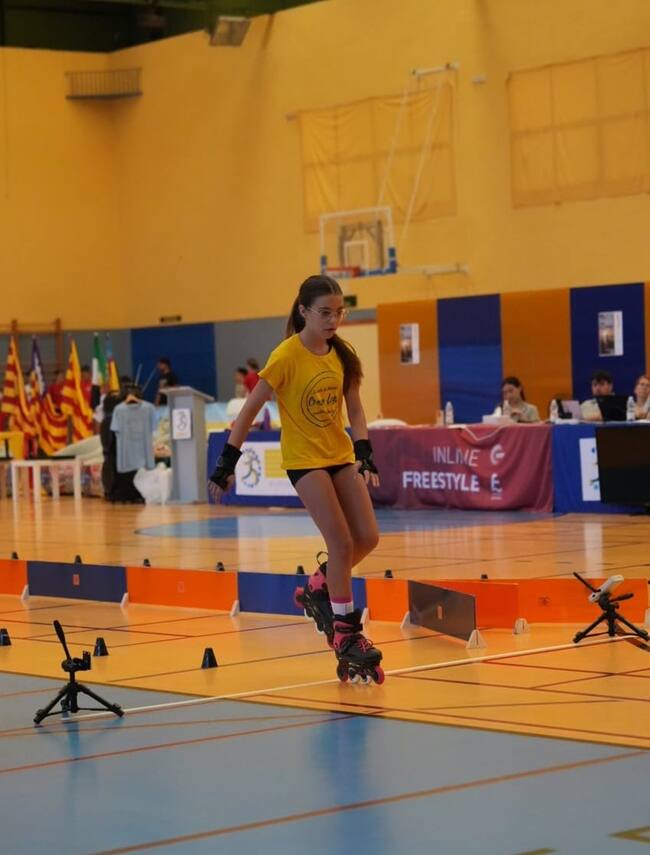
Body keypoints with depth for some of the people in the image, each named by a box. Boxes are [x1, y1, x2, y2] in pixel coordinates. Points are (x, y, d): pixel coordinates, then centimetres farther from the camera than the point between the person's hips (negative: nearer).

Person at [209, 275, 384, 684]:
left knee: (368, 537, 0)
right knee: (341, 542, -13)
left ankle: (318, 590, 24)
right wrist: (227, 462, -15)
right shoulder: (287, 355, -17)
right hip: (304, 459, -6)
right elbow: (250, 409, -14)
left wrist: (365, 452, -10)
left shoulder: (341, 354, -1)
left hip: (340, 455, 6)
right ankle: (346, 634, -3)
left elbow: (355, 407, 4)